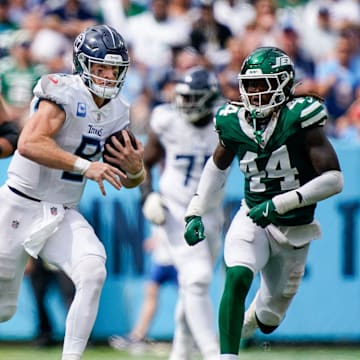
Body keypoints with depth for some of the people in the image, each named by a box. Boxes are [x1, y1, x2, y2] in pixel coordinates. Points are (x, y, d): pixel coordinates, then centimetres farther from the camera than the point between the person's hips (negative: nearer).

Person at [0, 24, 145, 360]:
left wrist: (134, 168, -12)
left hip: (63, 216, 5)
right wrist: (84, 165, -37)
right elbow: (29, 144, -33)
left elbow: (128, 180, 13)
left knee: (93, 272, -21)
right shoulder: (64, 93, -18)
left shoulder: (116, 112, 4)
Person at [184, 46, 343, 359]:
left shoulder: (300, 119, -19)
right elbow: (218, 166, 15)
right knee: (237, 278, -30)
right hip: (252, 220, 1)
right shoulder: (234, 122, -7)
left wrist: (280, 203, -28)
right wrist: (195, 212, 6)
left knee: (268, 319, 14)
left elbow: (334, 180, -23)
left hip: (294, 230, -1)